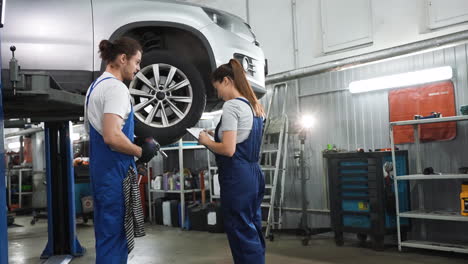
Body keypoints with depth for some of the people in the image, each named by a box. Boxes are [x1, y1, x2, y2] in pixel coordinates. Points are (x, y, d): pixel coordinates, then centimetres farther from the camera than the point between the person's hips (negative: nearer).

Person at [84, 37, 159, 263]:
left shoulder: (96, 86, 16)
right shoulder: (116, 87, -15)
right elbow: (112, 136, -26)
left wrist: (136, 149, 19)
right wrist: (141, 152, -12)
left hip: (100, 168, 10)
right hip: (114, 171, -10)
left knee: (106, 233, 17)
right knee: (115, 236, -3)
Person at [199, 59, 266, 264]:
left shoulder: (231, 105, -12)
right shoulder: (255, 106, 15)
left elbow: (228, 150, -19)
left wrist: (206, 141, -2)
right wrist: (216, 136, 19)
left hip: (237, 177, -9)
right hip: (254, 174, 9)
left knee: (242, 238, -3)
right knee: (254, 235, 14)